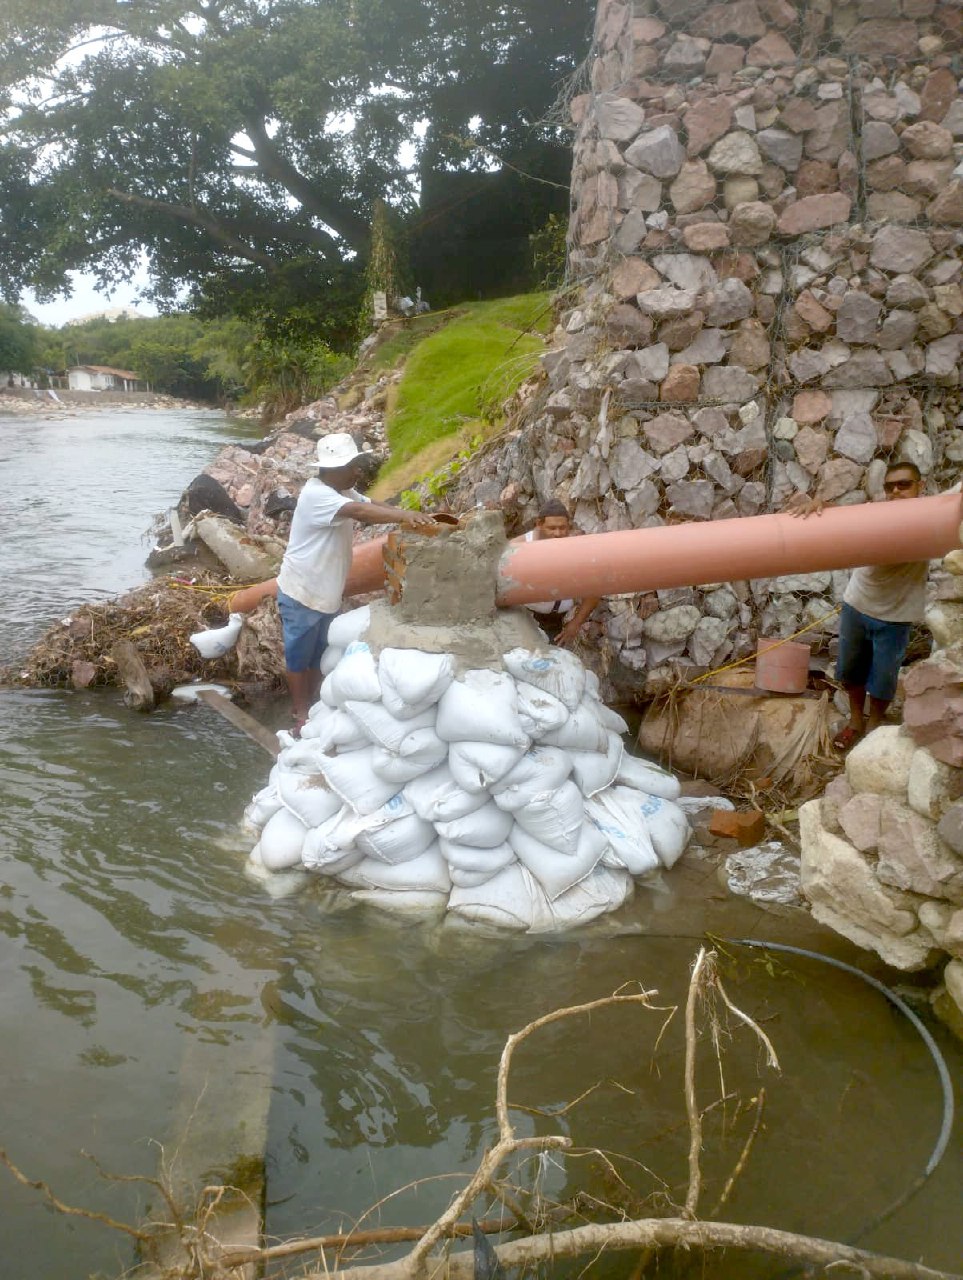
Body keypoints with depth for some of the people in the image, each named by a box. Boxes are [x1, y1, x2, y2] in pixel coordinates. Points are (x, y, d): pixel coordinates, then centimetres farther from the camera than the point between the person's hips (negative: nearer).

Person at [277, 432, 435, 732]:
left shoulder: (343, 492, 6)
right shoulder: (316, 495, -26)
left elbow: (371, 505, -2)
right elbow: (360, 511, -39)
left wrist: (408, 516, -19)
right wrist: (404, 516, -49)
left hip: (325, 593, 9)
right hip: (300, 594, -9)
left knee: (318, 654, 20)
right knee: (298, 656, 8)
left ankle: (313, 705, 35)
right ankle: (302, 714, 20)